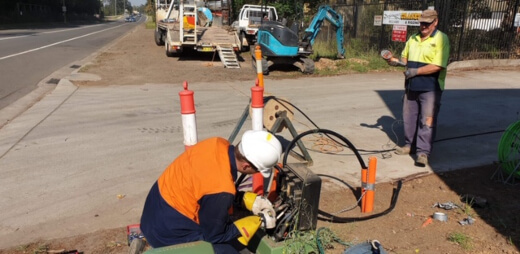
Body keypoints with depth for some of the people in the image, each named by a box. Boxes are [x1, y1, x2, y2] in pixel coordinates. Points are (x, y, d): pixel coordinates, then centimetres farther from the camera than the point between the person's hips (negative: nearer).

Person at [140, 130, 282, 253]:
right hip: (168, 232, -8)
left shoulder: (218, 144, -12)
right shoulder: (220, 189, -33)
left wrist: (251, 200, 2)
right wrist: (258, 221, -8)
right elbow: (215, 236, -15)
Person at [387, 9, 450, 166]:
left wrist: (415, 71, -20)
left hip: (430, 88, -7)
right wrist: (397, 61, -2)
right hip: (411, 86, 7)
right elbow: (405, 58, 20)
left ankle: (423, 152, 0)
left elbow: (438, 66, -18)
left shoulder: (441, 39, -9)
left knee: (427, 121, -4)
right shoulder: (413, 39, 11)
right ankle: (410, 145, 29)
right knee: (409, 118, 14)